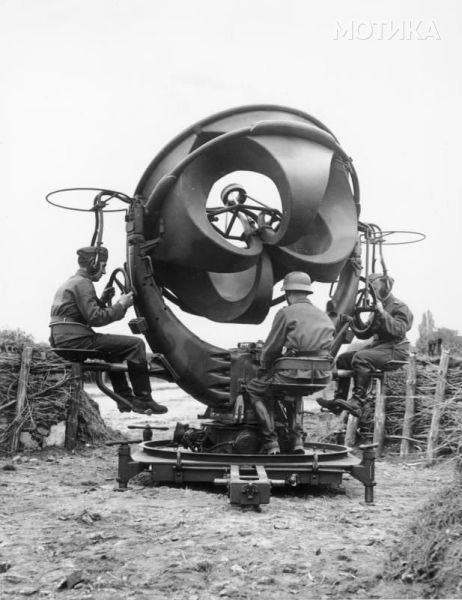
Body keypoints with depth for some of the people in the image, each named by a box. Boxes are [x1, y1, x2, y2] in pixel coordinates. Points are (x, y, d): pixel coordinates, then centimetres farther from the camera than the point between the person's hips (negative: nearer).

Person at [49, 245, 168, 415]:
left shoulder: (70, 282, 23)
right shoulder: (82, 283, -9)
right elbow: (95, 318, -17)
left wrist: (102, 300, 16)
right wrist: (121, 305, -8)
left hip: (61, 340, 11)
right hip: (75, 339, -11)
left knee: (113, 349, 32)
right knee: (135, 344, -10)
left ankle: (125, 399, 27)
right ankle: (143, 399, -5)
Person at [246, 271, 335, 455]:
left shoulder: (286, 313, -3)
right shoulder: (325, 317, 16)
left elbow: (271, 349, -1)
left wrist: (263, 368, 18)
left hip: (293, 376, -6)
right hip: (320, 378, 6)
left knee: (254, 388, 17)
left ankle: (270, 441, 9)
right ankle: (296, 438, 24)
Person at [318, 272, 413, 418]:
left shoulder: (400, 307, -5)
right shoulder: (378, 307, 22)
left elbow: (399, 331, -22)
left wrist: (382, 312, -21)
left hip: (394, 350, -9)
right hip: (377, 346, 9)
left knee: (360, 357, -34)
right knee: (343, 358, 1)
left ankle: (358, 403, -41)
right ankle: (338, 402, -2)